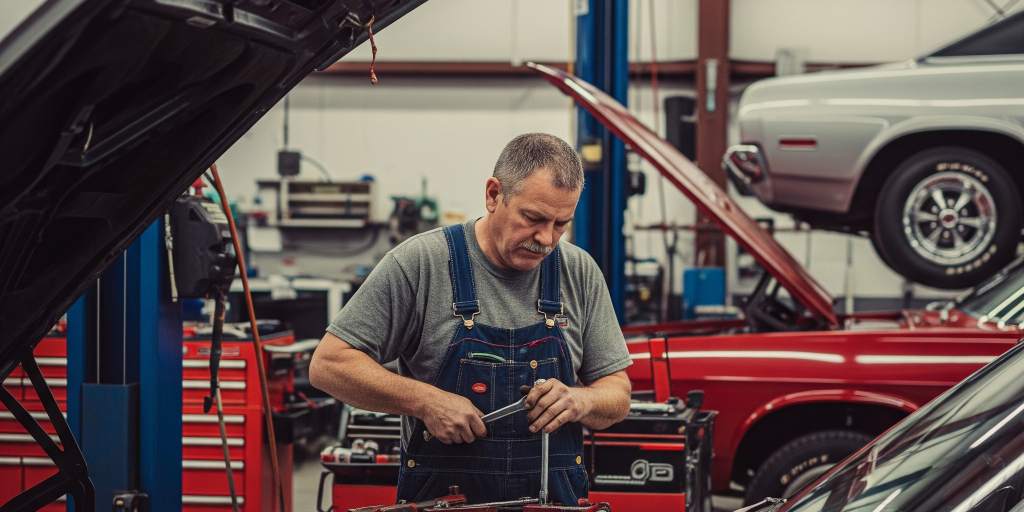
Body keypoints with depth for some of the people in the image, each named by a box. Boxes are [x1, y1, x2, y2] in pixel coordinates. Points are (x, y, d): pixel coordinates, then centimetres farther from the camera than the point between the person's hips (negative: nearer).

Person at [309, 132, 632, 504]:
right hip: (440, 498, -3)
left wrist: (581, 400, -7)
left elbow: (618, 397, 15)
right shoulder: (419, 262, -3)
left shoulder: (580, 272, 9)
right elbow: (328, 364, -3)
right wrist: (425, 400, -14)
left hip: (556, 499, 3)